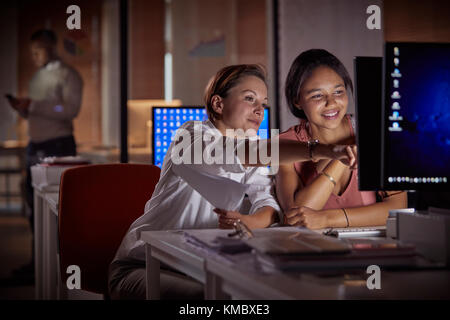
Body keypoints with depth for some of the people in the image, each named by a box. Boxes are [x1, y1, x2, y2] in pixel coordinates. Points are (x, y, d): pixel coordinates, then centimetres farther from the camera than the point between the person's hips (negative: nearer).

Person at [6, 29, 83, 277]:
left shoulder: (67, 75, -4)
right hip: (35, 145, 8)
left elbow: (71, 109, -18)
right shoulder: (37, 77, 19)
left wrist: (34, 105, -21)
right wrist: (21, 108, 2)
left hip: (58, 145, -8)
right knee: (36, 203, 8)